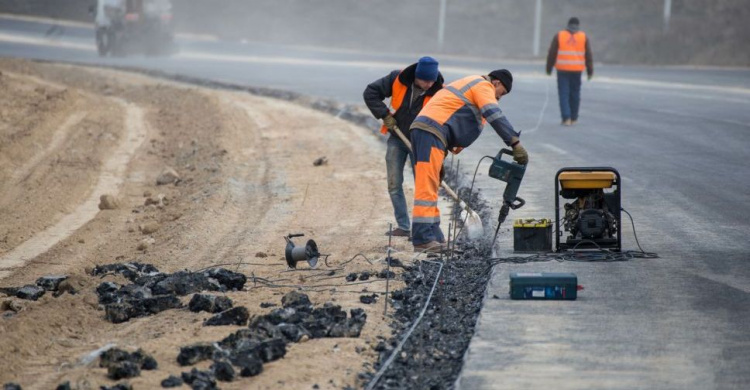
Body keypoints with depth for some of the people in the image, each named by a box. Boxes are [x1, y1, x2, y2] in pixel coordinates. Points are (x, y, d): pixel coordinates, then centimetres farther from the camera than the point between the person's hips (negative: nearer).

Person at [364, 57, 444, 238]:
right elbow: (370, 93, -6)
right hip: (397, 139, 2)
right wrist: (384, 114, -16)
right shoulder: (397, 80, -17)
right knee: (394, 184, 1)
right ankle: (403, 227, 7)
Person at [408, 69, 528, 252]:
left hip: (422, 129, 11)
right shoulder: (483, 86, 0)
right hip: (431, 131, -11)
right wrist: (515, 143, -19)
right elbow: (495, 117, -15)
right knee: (427, 187, -13)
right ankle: (422, 239, -17)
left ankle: (434, 238, 13)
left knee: (429, 187, 11)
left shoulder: (469, 85, 32)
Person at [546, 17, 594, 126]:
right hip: (577, 70, 1)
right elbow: (588, 55, 5)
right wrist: (590, 71, 10)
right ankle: (573, 118, 17)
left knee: (564, 94, 0)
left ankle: (566, 118, -11)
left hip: (562, 69, -1)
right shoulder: (584, 37, 4)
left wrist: (549, 68, 11)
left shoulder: (559, 36, 2)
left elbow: (552, 54, 3)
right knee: (575, 94, 12)